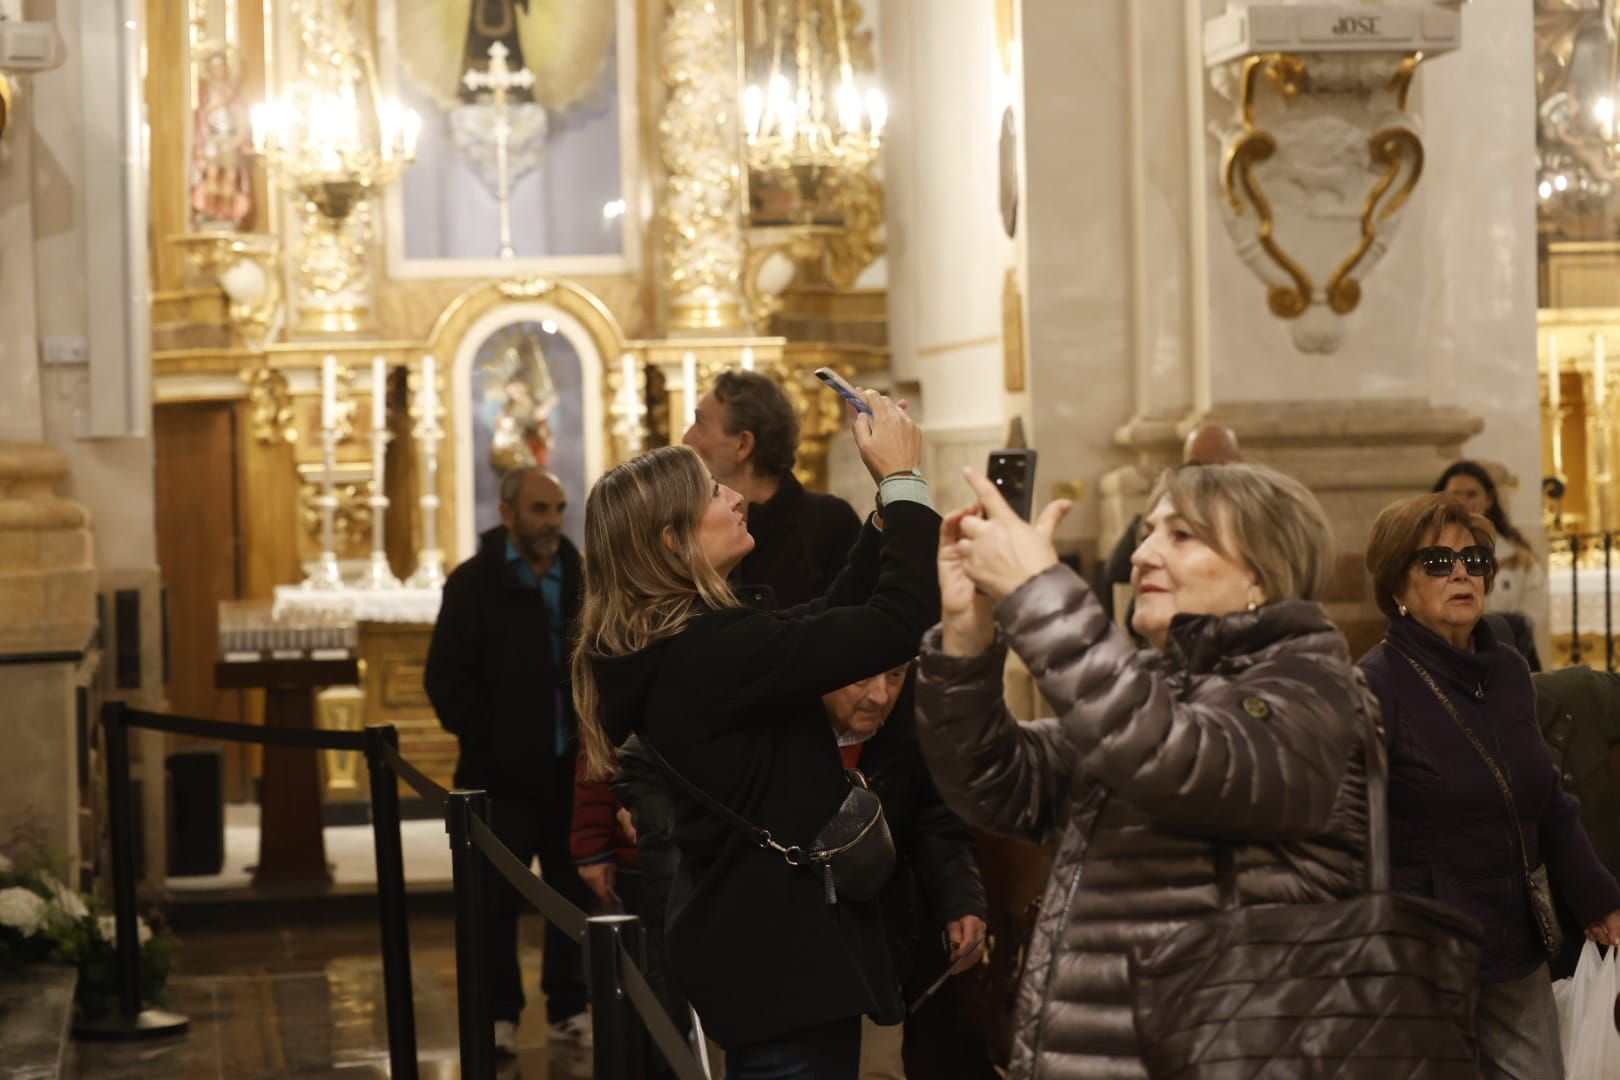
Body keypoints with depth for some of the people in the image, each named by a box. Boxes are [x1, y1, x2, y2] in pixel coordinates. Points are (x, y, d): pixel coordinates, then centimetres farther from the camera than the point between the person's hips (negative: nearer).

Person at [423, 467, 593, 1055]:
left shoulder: (581, 577, 7)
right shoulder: (474, 583, -2)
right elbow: (446, 676, -4)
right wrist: (484, 741, -10)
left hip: (571, 767, 3)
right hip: (505, 771, -3)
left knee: (574, 891, 9)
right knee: (497, 896, 1)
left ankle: (568, 1006, 20)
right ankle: (498, 1013, 10)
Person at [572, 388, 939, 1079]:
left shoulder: (657, 649, 6)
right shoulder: (714, 651, -24)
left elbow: (833, 614, 13)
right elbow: (902, 623, -28)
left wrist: (888, 502, 4)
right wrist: (904, 482, -18)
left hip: (741, 934, 10)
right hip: (785, 949, -10)